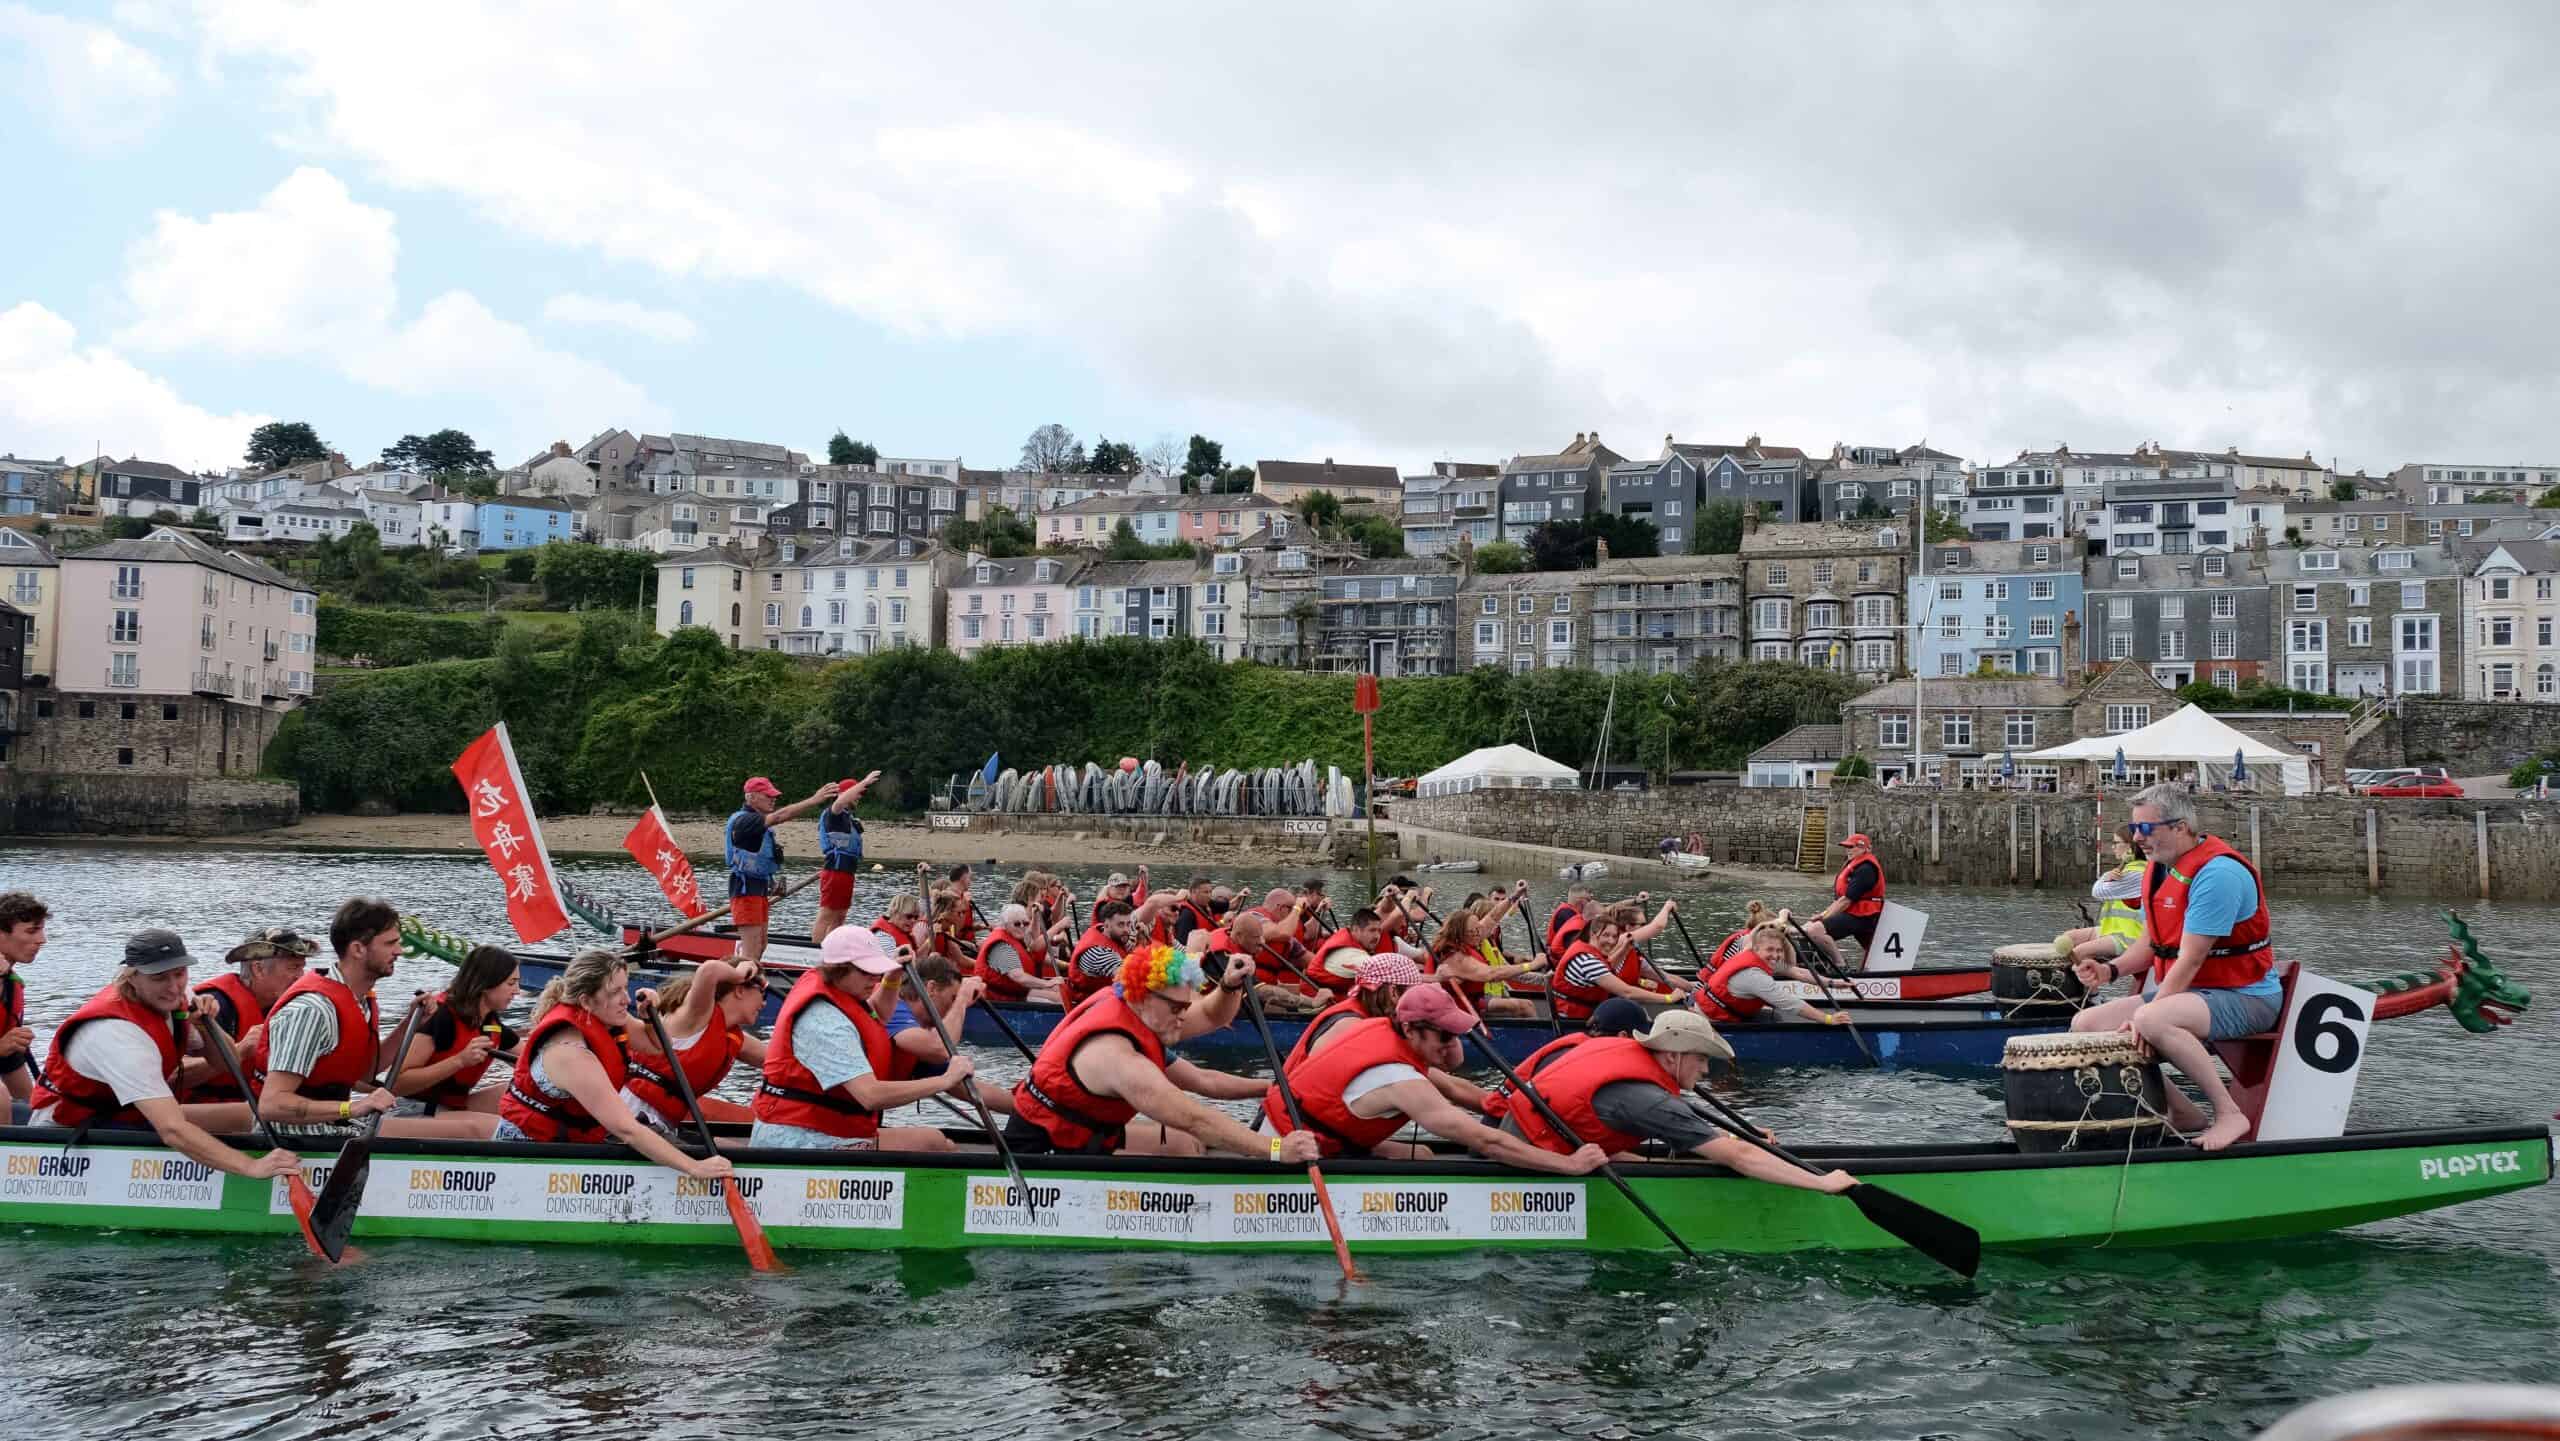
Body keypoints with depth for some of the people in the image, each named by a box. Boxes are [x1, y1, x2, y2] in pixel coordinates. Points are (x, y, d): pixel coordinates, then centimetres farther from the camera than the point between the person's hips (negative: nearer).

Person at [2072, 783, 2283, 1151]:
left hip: (2243, 997, -10)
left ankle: (2230, 1113, -21)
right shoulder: (2159, 869, 8)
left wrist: (2143, 1016, -25)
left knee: (2153, 1021, -38)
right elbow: (2152, 942, 16)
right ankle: (2181, 1112, 1)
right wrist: (2111, 969, -4)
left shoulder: (2217, 873, -21)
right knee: (2085, 1024, -3)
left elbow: (2191, 959, -24)